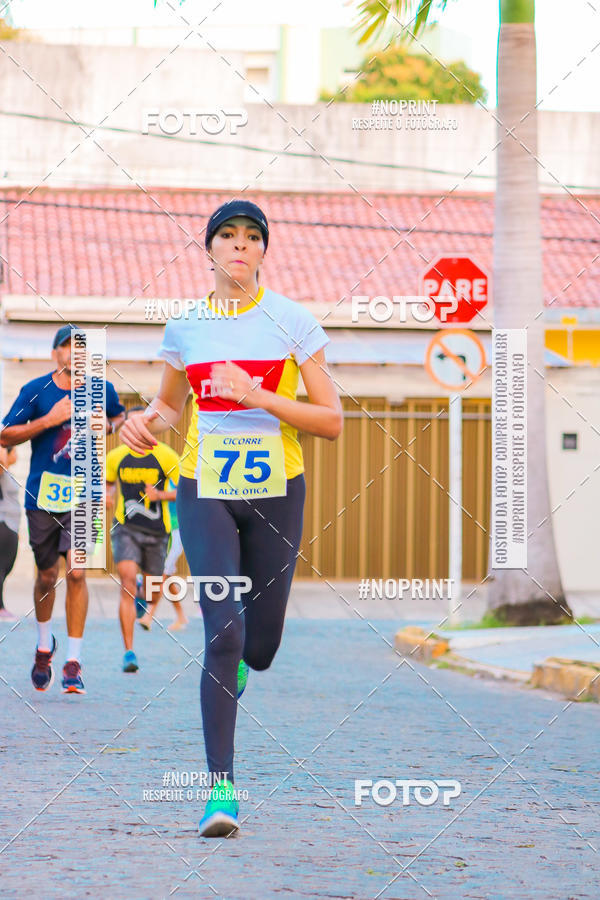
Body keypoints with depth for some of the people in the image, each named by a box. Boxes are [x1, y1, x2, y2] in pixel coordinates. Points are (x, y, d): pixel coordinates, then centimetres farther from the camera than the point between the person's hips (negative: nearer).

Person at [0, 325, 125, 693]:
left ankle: (74, 661, -6)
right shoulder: (36, 390, -3)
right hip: (43, 494, 0)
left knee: (77, 573, -11)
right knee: (47, 576, 8)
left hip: (83, 496, 0)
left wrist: (107, 426, 2)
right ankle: (45, 643, 35)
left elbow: (120, 416, 25)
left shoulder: (101, 390, 4)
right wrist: (49, 420, -14)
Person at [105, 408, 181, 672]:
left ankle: (145, 598, 55)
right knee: (127, 583, -20)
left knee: (152, 591, 13)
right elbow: (107, 482, 20)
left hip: (156, 531, 0)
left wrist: (161, 495, -19)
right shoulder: (116, 457, 1)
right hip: (125, 529, 0)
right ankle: (129, 653, -20)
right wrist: (106, 496, -2)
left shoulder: (166, 456, -7)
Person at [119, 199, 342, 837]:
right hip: (206, 490, 0)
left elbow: (332, 421, -6)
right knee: (222, 633, -16)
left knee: (259, 647, 5)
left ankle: (239, 659, 46)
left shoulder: (293, 322, -3)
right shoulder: (184, 327, 4)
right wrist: (147, 421, -3)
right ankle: (221, 788, -12)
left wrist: (261, 398, -19)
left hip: (276, 491, 0)